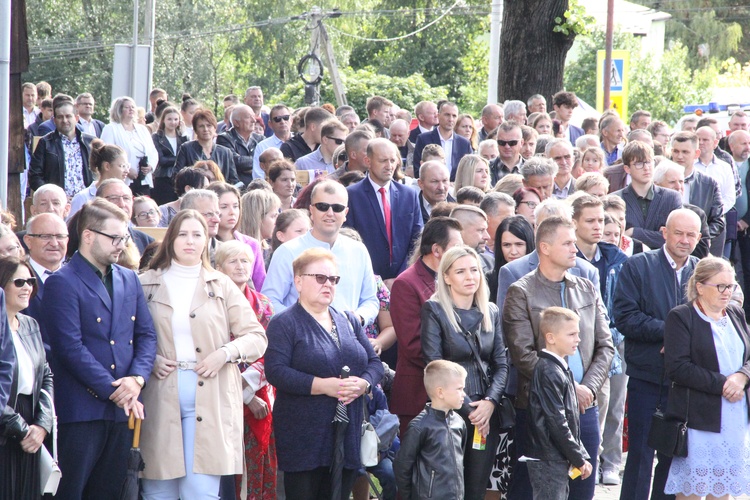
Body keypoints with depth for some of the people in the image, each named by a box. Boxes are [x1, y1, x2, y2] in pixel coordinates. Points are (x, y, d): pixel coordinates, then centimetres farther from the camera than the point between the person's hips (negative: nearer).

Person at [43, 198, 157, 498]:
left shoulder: (129, 280, 15)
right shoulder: (62, 283, -7)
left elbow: (147, 335, 12)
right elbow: (71, 348, -14)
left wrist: (137, 378, -7)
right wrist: (112, 390, -14)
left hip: (124, 409, 6)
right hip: (82, 410, -6)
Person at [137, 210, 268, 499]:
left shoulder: (222, 286, 11)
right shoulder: (147, 285, 8)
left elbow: (257, 337, 8)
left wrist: (225, 353, -9)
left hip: (209, 402, 0)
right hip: (160, 402, 0)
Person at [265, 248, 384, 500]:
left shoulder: (349, 322, 17)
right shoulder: (284, 324, -2)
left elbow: (375, 363, 15)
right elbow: (276, 371, -14)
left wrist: (363, 383, -9)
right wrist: (322, 386, -22)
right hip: (304, 438, -6)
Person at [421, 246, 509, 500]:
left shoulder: (491, 312, 12)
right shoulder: (434, 310, -3)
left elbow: (501, 363, 10)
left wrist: (490, 402, -8)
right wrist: (467, 409, -12)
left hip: (486, 412, 4)